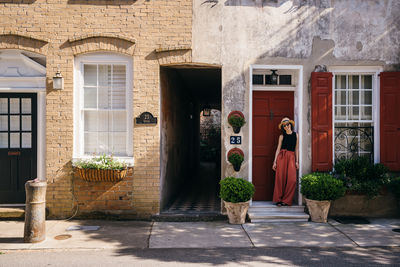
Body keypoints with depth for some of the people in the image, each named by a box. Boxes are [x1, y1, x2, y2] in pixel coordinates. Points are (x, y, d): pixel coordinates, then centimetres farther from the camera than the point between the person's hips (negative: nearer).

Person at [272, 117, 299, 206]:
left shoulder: (296, 135, 11)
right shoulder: (282, 136, 7)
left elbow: (296, 149, 12)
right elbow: (278, 149, 6)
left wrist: (297, 161, 6)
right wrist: (275, 161, 0)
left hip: (291, 157, 1)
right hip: (282, 156, -1)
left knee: (292, 179, -9)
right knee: (280, 178, -4)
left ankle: (286, 200, 2)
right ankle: (278, 200, 6)